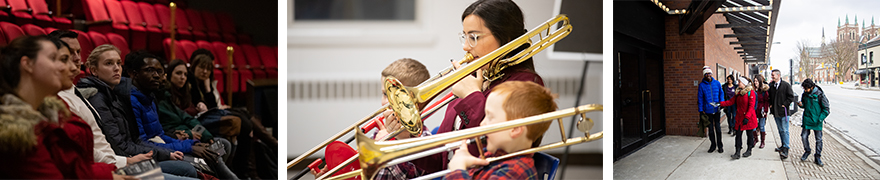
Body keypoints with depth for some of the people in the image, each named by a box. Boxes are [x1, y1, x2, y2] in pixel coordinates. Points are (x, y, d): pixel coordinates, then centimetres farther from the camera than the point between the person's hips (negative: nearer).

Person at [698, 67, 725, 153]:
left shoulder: (717, 83, 1)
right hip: (708, 110, 0)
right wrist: (701, 110, -4)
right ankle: (713, 145, 21)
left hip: (717, 110, 0)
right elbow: (700, 98, -1)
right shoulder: (702, 85, -3)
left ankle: (720, 145, 17)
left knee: (718, 128, 7)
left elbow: (721, 94, 8)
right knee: (710, 128, 9)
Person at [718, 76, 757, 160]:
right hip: (739, 117, 6)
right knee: (738, 134, 0)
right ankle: (737, 153, -1)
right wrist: (721, 103, -4)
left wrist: (747, 117, -23)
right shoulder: (738, 92, 10)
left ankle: (749, 150, 24)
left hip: (749, 118, -6)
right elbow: (731, 101, 8)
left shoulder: (750, 92, -11)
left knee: (749, 134, 8)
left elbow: (751, 106, -16)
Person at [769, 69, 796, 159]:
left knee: (785, 130, -8)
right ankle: (783, 145, 27)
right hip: (775, 111, 6)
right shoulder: (771, 85, 8)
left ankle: (785, 149, -11)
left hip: (783, 111, -6)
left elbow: (791, 97, -9)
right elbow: (768, 96, 21)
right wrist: (770, 104, 8)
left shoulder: (786, 85, -8)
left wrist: (784, 104, -12)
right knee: (780, 130, 15)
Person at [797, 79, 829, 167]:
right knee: (804, 136, -1)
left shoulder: (819, 95, -12)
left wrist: (820, 119, -16)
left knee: (819, 139, 4)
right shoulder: (805, 94, 1)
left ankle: (818, 157, 15)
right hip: (807, 119, 3)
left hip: (817, 121, -3)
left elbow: (826, 109, -7)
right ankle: (807, 151, 24)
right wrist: (801, 104, -6)